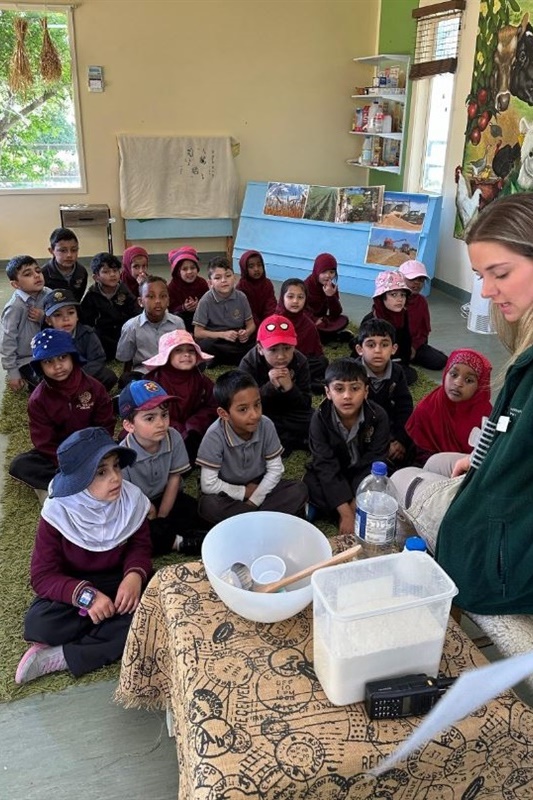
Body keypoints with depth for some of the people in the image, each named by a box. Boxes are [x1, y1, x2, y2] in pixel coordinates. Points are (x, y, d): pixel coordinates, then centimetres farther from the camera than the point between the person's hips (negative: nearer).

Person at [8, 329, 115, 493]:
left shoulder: (94, 387, -10)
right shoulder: (38, 399, -10)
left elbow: (105, 427, -6)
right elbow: (44, 442, -11)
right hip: (59, 453, 1)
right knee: (19, 465, -23)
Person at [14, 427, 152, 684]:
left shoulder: (131, 499, -15)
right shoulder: (58, 513, -21)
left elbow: (140, 546, -4)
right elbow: (42, 576, -19)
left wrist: (135, 575, -27)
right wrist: (85, 594, -36)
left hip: (119, 579, 2)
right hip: (75, 586, -2)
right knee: (38, 624, -32)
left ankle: (63, 657, -21)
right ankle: (113, 625, -12)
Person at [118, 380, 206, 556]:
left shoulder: (174, 438, -20)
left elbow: (174, 477, -8)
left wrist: (162, 517, -8)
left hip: (163, 498, 3)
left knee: (196, 512, -17)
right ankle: (179, 542, -15)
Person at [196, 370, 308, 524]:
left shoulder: (266, 426, -18)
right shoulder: (215, 436, -26)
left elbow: (275, 469, -10)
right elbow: (208, 484, -23)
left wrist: (253, 501, -17)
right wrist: (244, 492, -16)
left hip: (259, 487, 3)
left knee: (299, 490, -19)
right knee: (209, 506, -35)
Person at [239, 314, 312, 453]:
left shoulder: (300, 362, -14)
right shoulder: (249, 363, -20)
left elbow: (306, 405, -15)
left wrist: (290, 388, -35)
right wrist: (271, 386, -39)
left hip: (289, 413, 1)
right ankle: (295, 441, -18)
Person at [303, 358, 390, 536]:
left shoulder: (378, 416, -22)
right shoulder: (320, 417, -22)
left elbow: (372, 463, -22)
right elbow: (326, 466, -26)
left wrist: (354, 507, -31)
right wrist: (346, 512, -33)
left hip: (364, 473, 1)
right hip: (333, 473, -1)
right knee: (311, 485, -28)